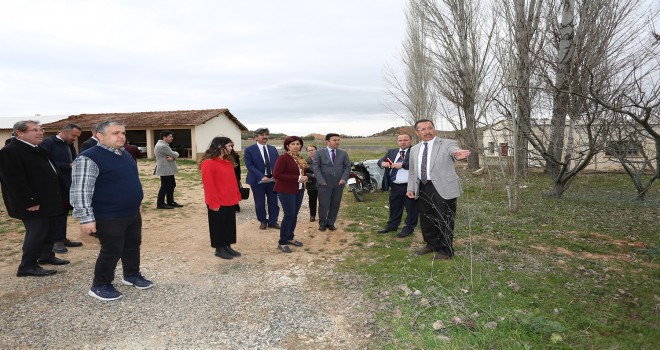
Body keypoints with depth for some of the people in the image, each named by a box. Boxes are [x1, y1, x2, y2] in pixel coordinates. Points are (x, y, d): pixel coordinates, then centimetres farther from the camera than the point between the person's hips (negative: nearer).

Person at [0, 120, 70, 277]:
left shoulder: (37, 150, 14)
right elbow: (15, 181, -22)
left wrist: (56, 199, 18)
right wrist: (30, 202, -23)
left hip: (48, 201, 9)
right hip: (34, 204, -9)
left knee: (49, 231, 17)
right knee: (36, 233, -3)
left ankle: (46, 256, 32)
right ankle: (27, 266, 9)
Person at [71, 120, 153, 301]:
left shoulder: (125, 155, 9)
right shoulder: (89, 158, -18)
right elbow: (80, 190, -20)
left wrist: (136, 203, 23)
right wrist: (86, 218, -22)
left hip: (133, 213, 8)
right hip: (109, 218, -8)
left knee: (133, 245, 19)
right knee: (111, 251, 3)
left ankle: (132, 275, 37)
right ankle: (100, 286, 23)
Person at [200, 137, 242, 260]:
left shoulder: (228, 161, 12)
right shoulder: (208, 163, -16)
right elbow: (208, 184, -18)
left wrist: (237, 195, 11)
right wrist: (214, 202, -18)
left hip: (230, 201, 8)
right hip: (218, 203, -8)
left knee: (230, 225, 15)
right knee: (218, 226, 7)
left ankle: (227, 246, 28)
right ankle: (219, 249, 20)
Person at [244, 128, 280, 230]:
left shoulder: (273, 149, 10)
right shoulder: (249, 150, -5)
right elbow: (250, 166, -12)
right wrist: (261, 177, -22)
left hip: (272, 179, 3)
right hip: (258, 181, -3)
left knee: (273, 202, 6)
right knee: (260, 203, 8)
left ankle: (273, 221, 21)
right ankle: (263, 221, 26)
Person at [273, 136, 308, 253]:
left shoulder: (299, 158, 9)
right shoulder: (283, 158, -14)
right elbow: (276, 175, -21)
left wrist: (304, 177, -4)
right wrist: (297, 178, -21)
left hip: (299, 190, 8)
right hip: (286, 191, -7)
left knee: (295, 215, 12)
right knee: (289, 215, -6)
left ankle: (289, 238, 27)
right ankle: (282, 242, 8)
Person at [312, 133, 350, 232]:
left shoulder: (343, 154, 9)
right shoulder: (319, 153, 2)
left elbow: (347, 167, 8)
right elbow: (315, 167, -3)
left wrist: (344, 178, -8)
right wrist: (321, 180, -13)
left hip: (338, 183, 3)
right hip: (324, 183, -3)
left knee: (335, 205, 7)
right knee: (324, 205, 0)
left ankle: (331, 223, 24)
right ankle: (322, 224, 20)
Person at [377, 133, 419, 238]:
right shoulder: (391, 152, 13)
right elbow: (380, 161, 12)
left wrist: (402, 164, -25)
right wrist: (383, 163, -13)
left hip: (410, 186, -5)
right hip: (395, 186, 6)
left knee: (411, 208, 5)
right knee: (394, 207, 17)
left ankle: (409, 227, 19)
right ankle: (392, 225, 32)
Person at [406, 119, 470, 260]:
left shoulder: (447, 144, -5)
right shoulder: (414, 149, 13)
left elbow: (454, 150, -28)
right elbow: (412, 171, 18)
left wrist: (458, 154, -51)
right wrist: (411, 187, 10)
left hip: (443, 189, -5)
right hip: (423, 189, 6)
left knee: (444, 221, 2)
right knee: (426, 219, 16)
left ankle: (445, 250, 18)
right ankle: (431, 244, 36)